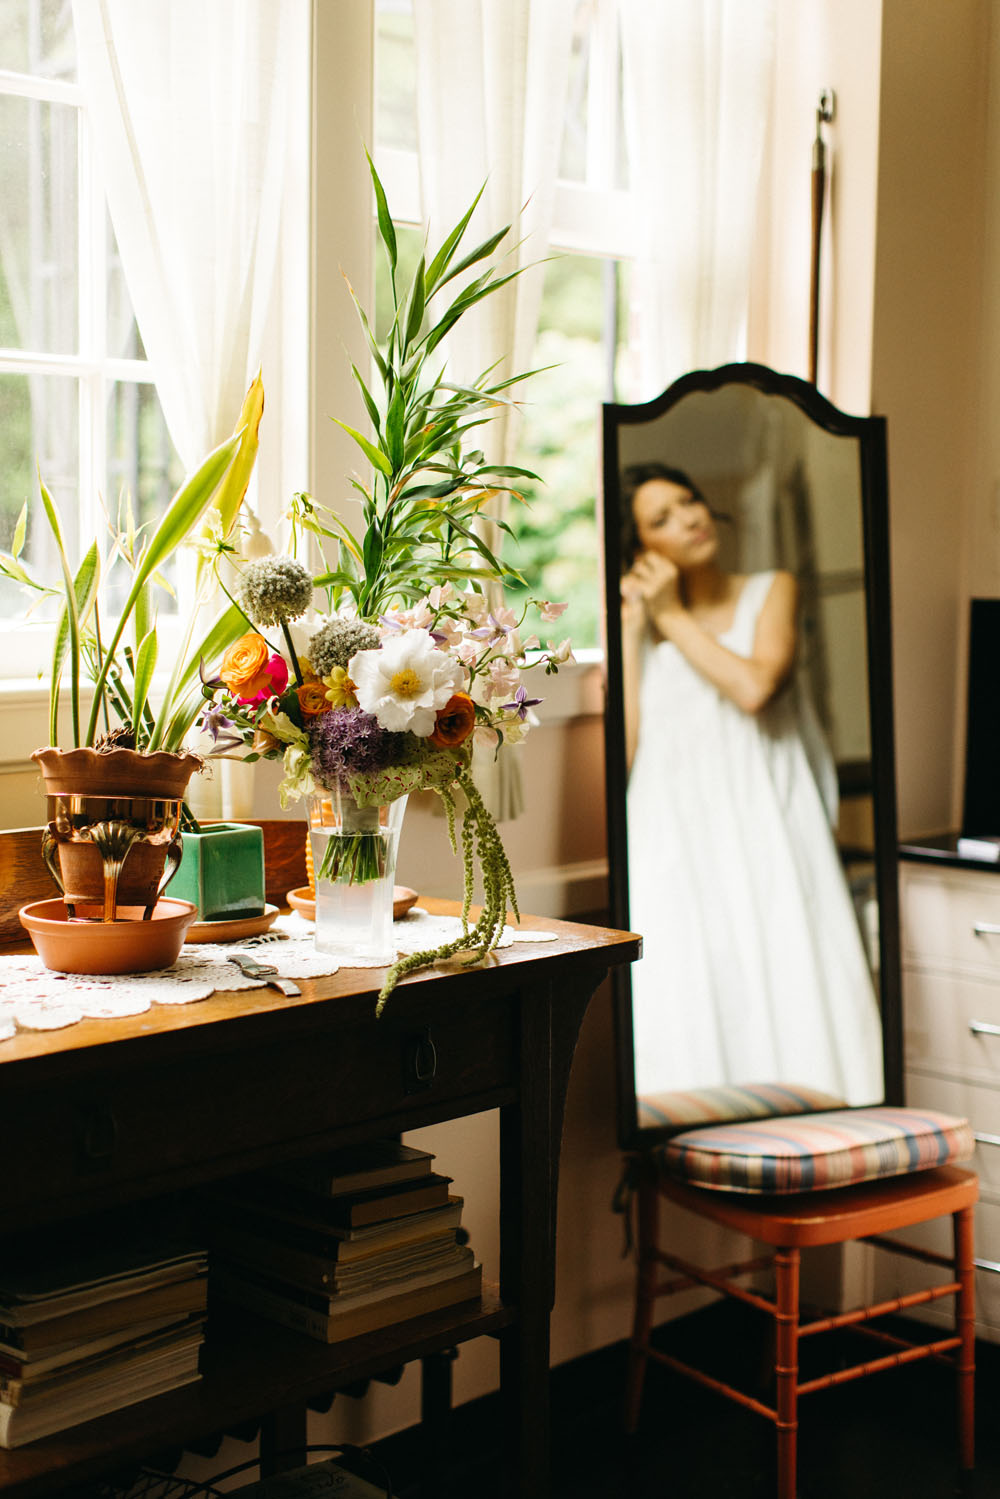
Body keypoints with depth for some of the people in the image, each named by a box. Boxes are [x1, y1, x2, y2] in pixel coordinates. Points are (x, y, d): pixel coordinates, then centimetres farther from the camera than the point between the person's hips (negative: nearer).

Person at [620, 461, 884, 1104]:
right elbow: (623, 748, -1)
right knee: (684, 1006, -11)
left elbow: (754, 686, -9)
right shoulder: (631, 621, 13)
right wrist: (632, 628, 1)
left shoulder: (770, 592, 13)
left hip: (764, 835, 0)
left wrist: (674, 618, 1)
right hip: (675, 843, 0)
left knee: (784, 991, -10)